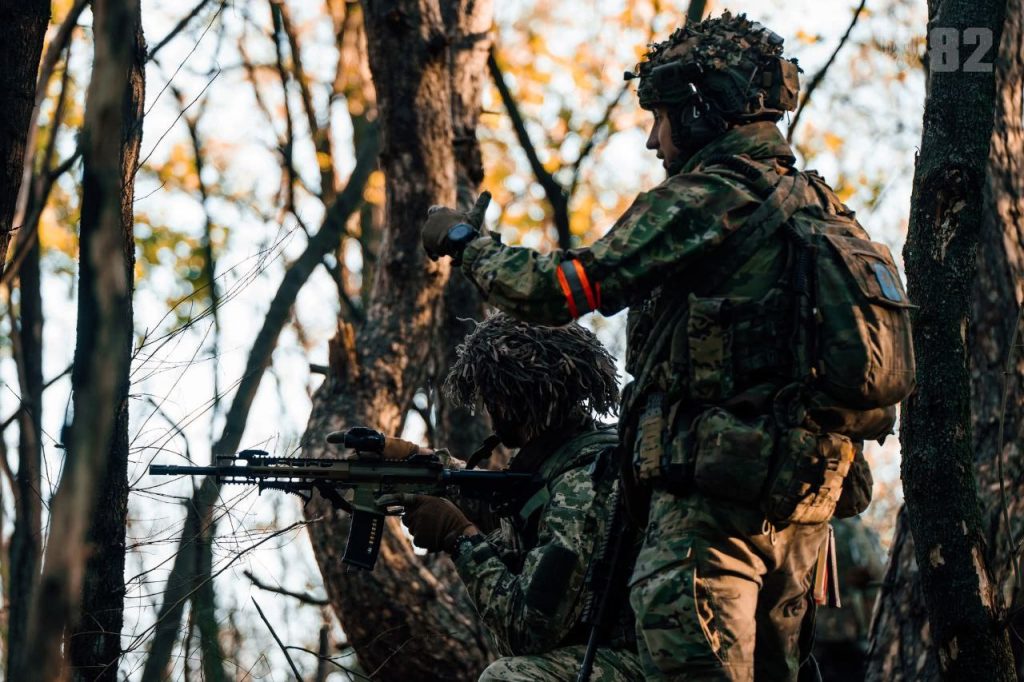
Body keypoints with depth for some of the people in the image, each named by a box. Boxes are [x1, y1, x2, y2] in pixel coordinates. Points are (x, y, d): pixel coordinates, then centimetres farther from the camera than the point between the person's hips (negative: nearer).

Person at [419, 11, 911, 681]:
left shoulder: (707, 197, -9)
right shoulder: (816, 202, 16)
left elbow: (554, 289, -11)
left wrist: (465, 238, 6)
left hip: (715, 499, -9)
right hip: (806, 501, 9)